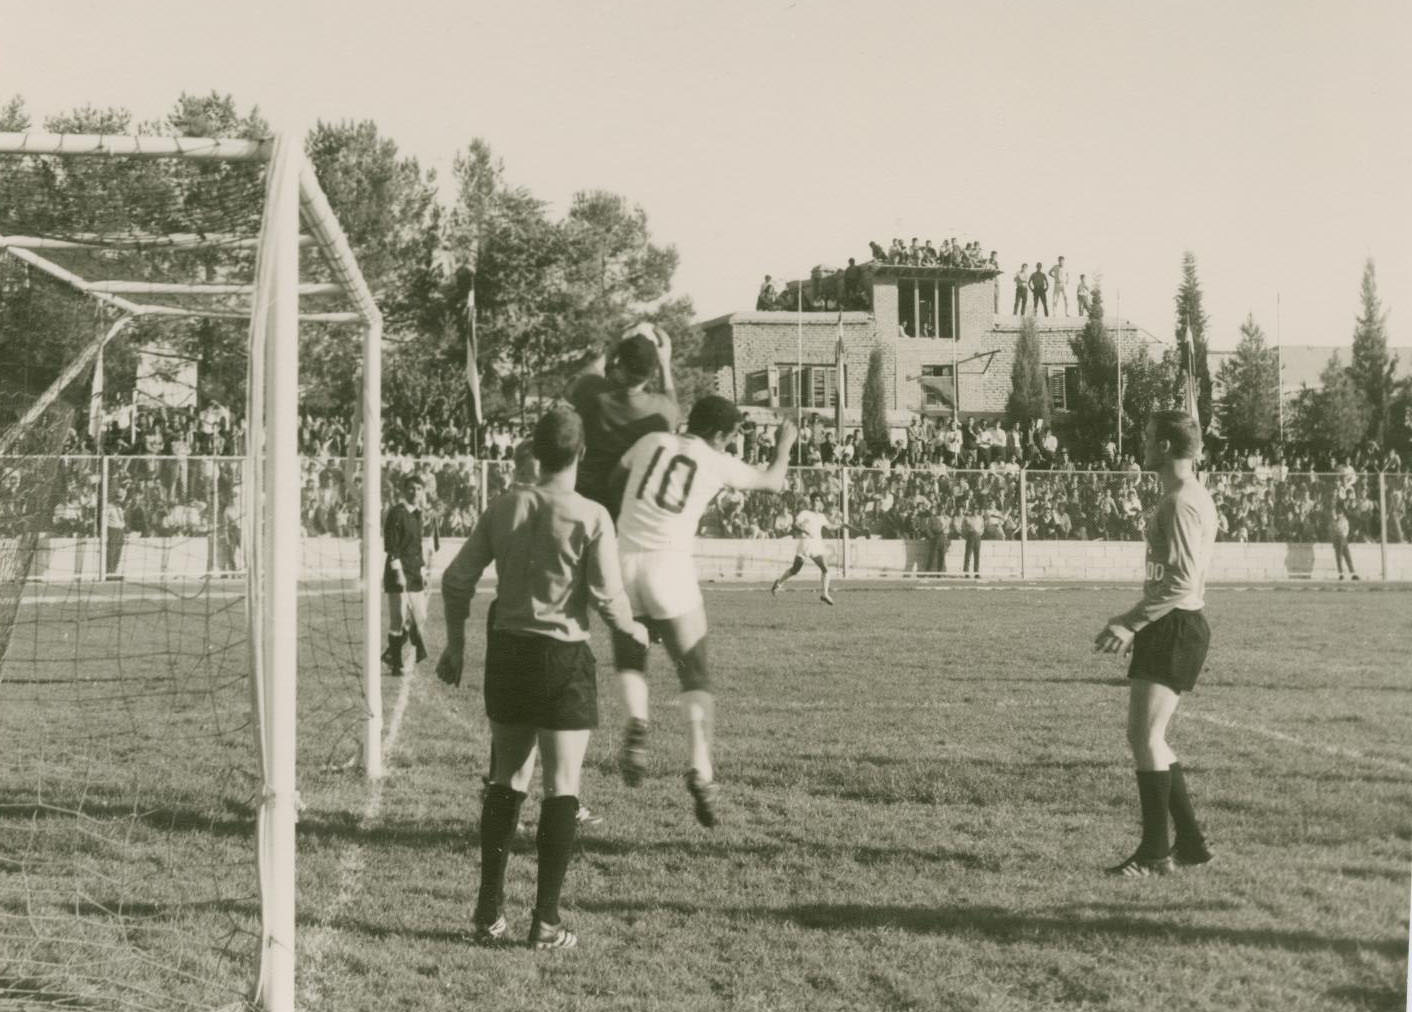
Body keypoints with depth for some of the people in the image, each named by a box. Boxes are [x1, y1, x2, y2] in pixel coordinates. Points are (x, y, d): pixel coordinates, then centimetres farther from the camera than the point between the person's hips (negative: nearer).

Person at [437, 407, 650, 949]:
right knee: (561, 788, 3)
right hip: (563, 657, -4)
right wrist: (633, 629, 8)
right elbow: (608, 598, -13)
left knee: (506, 782, 15)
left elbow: (458, 579, 4)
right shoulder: (590, 517, -11)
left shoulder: (504, 508, 2)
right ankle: (546, 920, 3)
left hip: (507, 651, 5)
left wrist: (455, 643, 16)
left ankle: (490, 912, 17)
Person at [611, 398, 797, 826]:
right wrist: (785, 444, 39)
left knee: (629, 658, 23)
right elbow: (772, 482, 21)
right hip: (670, 567, -2)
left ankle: (637, 723, -6)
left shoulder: (652, 442, 10)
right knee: (694, 674, 9)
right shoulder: (718, 464, 6)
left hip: (623, 562, 2)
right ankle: (701, 768, -7)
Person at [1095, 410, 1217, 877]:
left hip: (1174, 628, -11)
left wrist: (1131, 623, -21)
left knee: (1145, 736, -10)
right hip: (1176, 626, 11)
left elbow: (1182, 581, -23)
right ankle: (1190, 842, 18)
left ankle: (1155, 853, -6)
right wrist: (1134, 620, 21)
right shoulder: (1194, 497, 17)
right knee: (1147, 737, 14)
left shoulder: (1180, 504, -16)